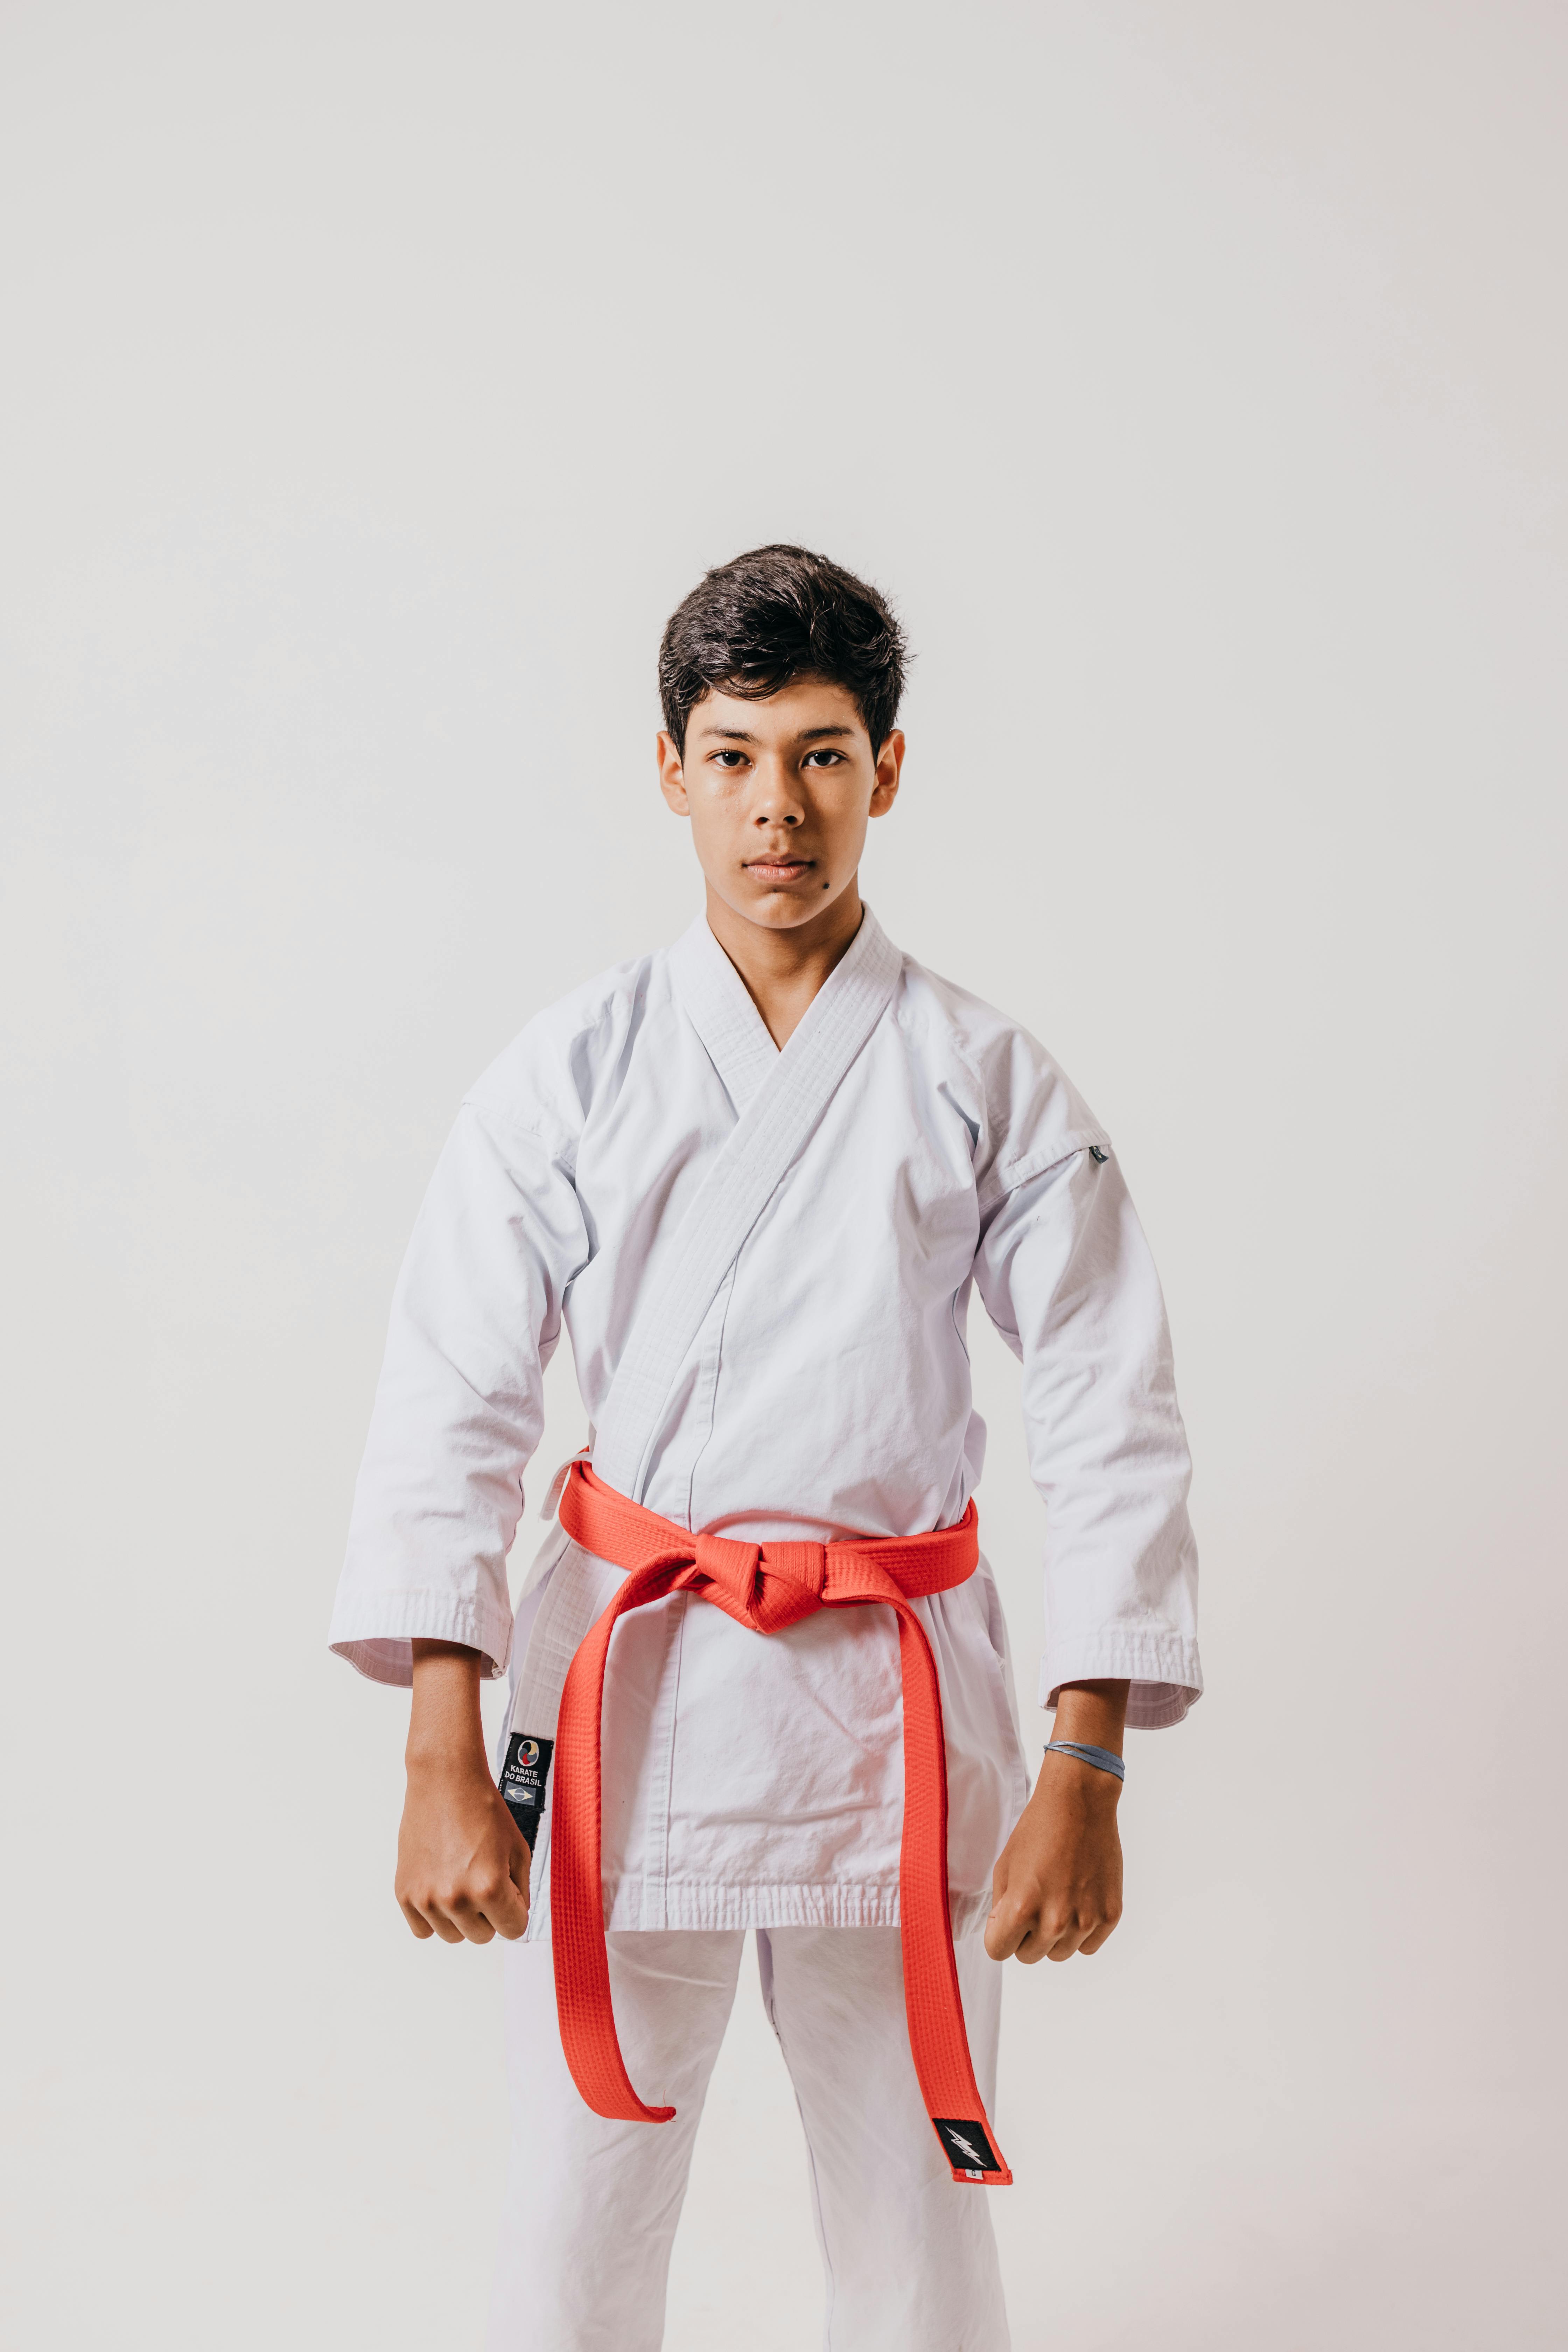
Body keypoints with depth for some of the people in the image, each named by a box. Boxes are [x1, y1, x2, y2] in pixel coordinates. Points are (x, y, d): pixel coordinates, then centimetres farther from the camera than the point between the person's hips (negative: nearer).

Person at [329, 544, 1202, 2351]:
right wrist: (443, 1759, -13)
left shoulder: (987, 1086, -2)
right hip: (621, 1691, 0)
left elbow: (1114, 1424, -2)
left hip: (894, 1708, 0)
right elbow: (450, 1403, -5)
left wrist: (1082, 1776, -8)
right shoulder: (574, 1071, -1)